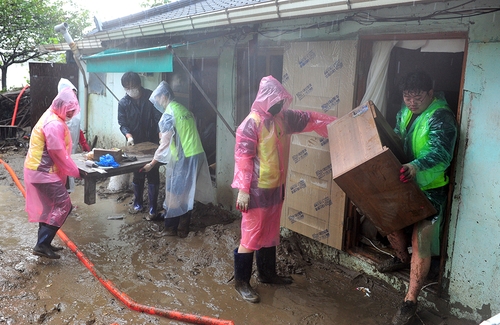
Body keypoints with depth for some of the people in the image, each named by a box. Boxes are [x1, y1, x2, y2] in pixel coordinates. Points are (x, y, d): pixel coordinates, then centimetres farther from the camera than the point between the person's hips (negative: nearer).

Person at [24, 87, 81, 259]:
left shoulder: (52, 117, 12)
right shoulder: (54, 124, -22)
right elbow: (59, 154, -21)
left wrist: (72, 168, 12)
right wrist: (76, 172, -12)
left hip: (41, 169, 11)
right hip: (43, 172, -11)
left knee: (50, 207, 17)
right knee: (63, 206, -8)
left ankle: (44, 243, 25)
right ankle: (42, 245, -4)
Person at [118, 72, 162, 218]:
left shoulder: (151, 97, -7)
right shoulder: (123, 102, -1)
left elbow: (159, 117, -11)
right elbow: (122, 123, -3)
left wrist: (161, 135, -27)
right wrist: (129, 136, -23)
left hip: (152, 142, -2)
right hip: (135, 144, 3)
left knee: (153, 176, 0)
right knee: (137, 176, 13)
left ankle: (153, 208, 9)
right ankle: (138, 204, 30)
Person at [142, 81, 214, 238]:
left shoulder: (168, 114, -11)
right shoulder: (184, 109, 14)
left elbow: (165, 144, -10)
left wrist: (152, 164, -1)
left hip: (183, 159, -8)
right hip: (197, 155, 8)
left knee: (175, 193, 5)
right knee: (186, 193, 14)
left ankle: (171, 228, 16)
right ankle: (183, 228, 22)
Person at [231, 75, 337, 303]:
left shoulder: (283, 118, 7)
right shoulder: (251, 123, -17)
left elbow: (309, 119, 18)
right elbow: (243, 158, -18)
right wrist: (242, 190, -20)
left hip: (276, 187, 8)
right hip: (257, 190, -8)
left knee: (270, 233, 19)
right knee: (251, 235, 0)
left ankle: (267, 273, 35)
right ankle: (241, 282, 13)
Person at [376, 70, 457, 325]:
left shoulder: (441, 118, -21)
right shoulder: (406, 110, 4)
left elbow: (441, 153, -36)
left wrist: (416, 167, -54)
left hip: (430, 189, -8)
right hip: (403, 183, 8)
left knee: (420, 242, -6)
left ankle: (410, 302, 4)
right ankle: (403, 258, 47)